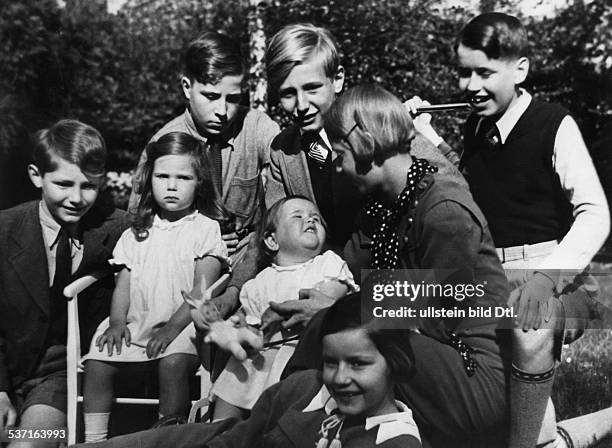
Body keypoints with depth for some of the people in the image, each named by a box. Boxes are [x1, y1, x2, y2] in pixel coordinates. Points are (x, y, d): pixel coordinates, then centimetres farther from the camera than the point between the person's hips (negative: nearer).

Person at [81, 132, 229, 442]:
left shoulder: (206, 228, 1)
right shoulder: (137, 233, 16)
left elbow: (202, 289, -6)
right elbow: (124, 284, 12)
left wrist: (173, 327, -16)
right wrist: (117, 322, -5)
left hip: (183, 324, -4)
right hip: (135, 323, 5)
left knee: (173, 363, -31)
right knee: (97, 363, -14)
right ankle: (93, 439, -2)